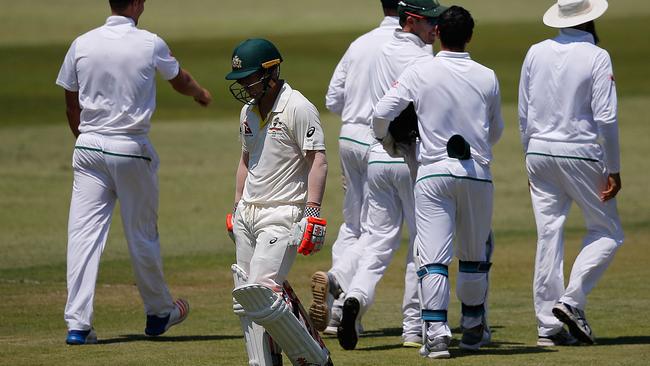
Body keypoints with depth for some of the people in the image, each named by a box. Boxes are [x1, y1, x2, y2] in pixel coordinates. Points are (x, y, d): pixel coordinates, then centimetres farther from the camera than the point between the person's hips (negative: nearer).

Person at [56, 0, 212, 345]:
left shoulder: (82, 44, 0)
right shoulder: (151, 44, -5)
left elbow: (71, 105, 8)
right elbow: (181, 82, 15)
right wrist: (201, 94, 38)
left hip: (89, 147, 2)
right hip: (131, 149, -2)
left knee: (83, 234, -2)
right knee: (142, 234, 12)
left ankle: (77, 324, -10)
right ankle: (159, 313, 29)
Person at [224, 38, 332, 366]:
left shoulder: (298, 108, -11)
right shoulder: (248, 111, 13)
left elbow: (318, 162, -16)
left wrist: (313, 215, -22)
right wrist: (236, 209, 22)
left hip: (283, 214, -9)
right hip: (247, 214, 9)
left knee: (259, 292, -19)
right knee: (246, 299, 4)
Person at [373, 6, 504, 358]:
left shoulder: (420, 72, -4)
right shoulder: (487, 78, 3)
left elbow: (382, 112, -8)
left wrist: (384, 139, 14)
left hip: (433, 173, -2)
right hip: (477, 172, 2)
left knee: (433, 256, -4)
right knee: (474, 255, 16)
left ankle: (436, 332, -16)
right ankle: (473, 328, 25)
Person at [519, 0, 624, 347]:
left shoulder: (536, 53, 6)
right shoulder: (596, 57, -9)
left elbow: (524, 115, 9)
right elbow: (606, 119, -14)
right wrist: (613, 170, -8)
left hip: (539, 152, 5)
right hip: (580, 154, -5)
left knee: (548, 236, 6)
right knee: (607, 232, 9)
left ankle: (548, 325, 4)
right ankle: (572, 300, -8)